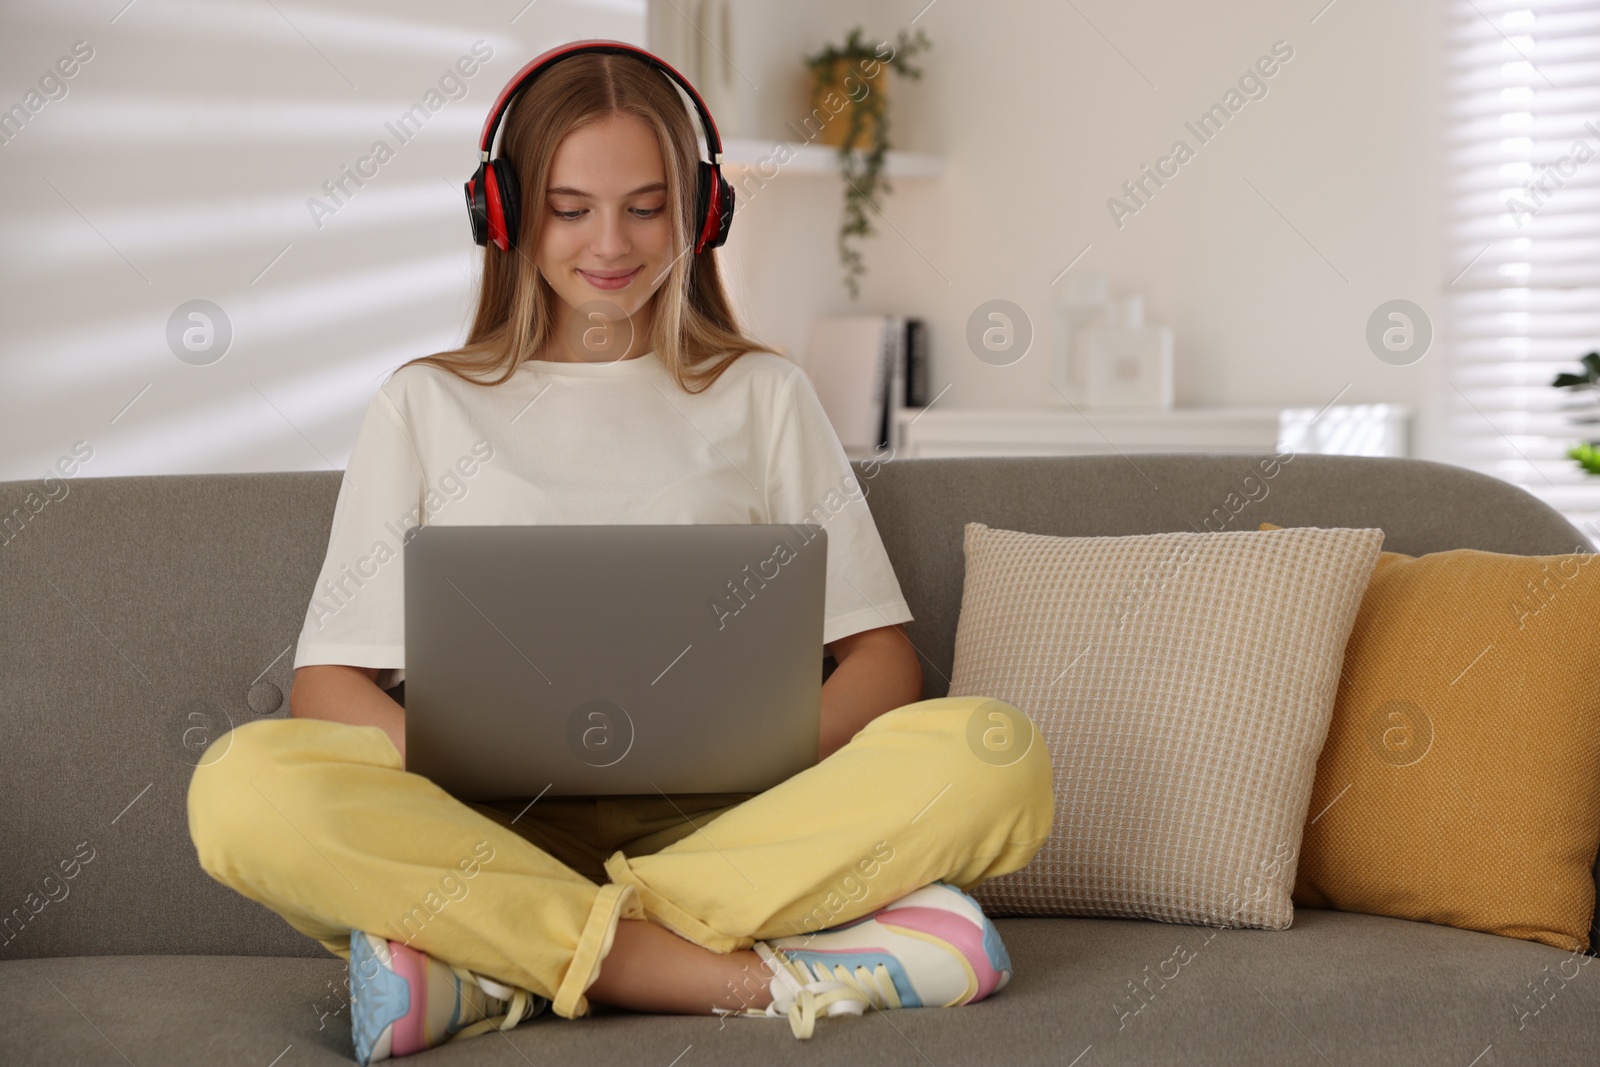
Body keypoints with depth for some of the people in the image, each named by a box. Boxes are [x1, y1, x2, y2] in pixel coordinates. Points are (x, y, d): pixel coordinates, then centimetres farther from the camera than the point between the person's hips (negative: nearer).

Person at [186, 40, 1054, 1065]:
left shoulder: (762, 394, 19)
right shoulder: (426, 405, 16)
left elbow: (881, 655, 12)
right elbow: (328, 681, 8)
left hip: (718, 823, 1)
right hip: (486, 828, -1)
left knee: (996, 755, -27)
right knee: (243, 786, -31)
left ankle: (500, 969, -28)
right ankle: (759, 975, -31)